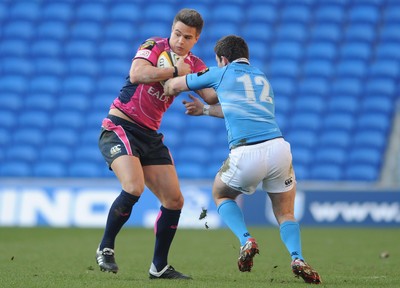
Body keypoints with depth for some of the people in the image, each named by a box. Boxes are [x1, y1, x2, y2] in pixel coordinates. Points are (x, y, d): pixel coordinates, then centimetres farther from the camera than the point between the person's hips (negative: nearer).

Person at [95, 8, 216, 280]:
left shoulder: (195, 66, 6)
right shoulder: (154, 46, -10)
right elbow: (137, 75, -29)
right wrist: (175, 71, -23)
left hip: (150, 136, 7)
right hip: (120, 127, -7)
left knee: (174, 200, 2)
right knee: (134, 187, -27)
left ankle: (159, 267, 15)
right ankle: (106, 248, -8)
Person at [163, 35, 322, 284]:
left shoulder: (222, 73, 13)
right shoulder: (262, 78, 27)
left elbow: (172, 86, 23)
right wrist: (205, 109, 51)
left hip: (246, 155, -3)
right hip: (278, 147, 3)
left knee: (221, 195, 26)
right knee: (286, 214, 17)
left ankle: (246, 240, 1)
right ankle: (298, 259, -13)